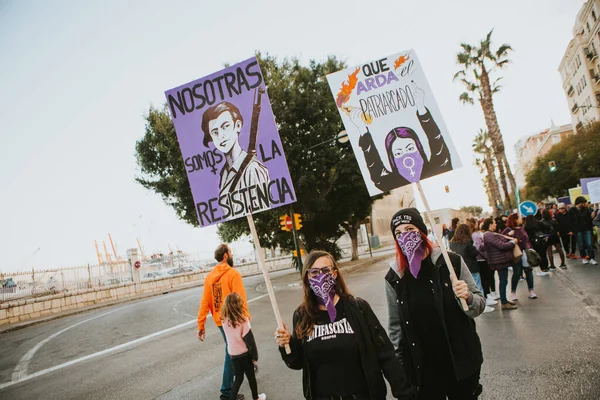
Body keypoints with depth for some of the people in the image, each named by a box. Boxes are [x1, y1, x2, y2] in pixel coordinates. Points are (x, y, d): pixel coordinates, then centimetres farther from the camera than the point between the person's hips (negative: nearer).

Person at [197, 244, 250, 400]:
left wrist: (201, 325, 4)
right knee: (231, 354, 3)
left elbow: (204, 302, 1)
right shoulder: (233, 274, -16)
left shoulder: (209, 277, 2)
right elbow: (240, 300, -22)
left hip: (220, 321, 7)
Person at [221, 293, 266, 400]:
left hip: (233, 354, 4)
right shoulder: (242, 319, -24)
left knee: (238, 378, 18)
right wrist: (255, 355, -8)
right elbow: (249, 339, -18)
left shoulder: (224, 319, -9)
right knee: (251, 376, 18)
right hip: (244, 353, -4)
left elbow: (228, 337, -2)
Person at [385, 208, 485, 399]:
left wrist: (467, 297, -21)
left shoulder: (451, 262, -9)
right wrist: (399, 367, 2)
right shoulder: (394, 277, -7)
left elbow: (479, 306, -1)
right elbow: (395, 326, 1)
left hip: (462, 360, 0)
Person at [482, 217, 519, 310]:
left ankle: (504, 299, 29)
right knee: (503, 281, -5)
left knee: (503, 280, 18)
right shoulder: (489, 235, -21)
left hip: (501, 260, 11)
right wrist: (513, 242, -10)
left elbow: (501, 241, 25)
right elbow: (502, 246, -24)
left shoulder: (491, 234, 15)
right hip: (500, 261, -11)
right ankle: (504, 303, 2)